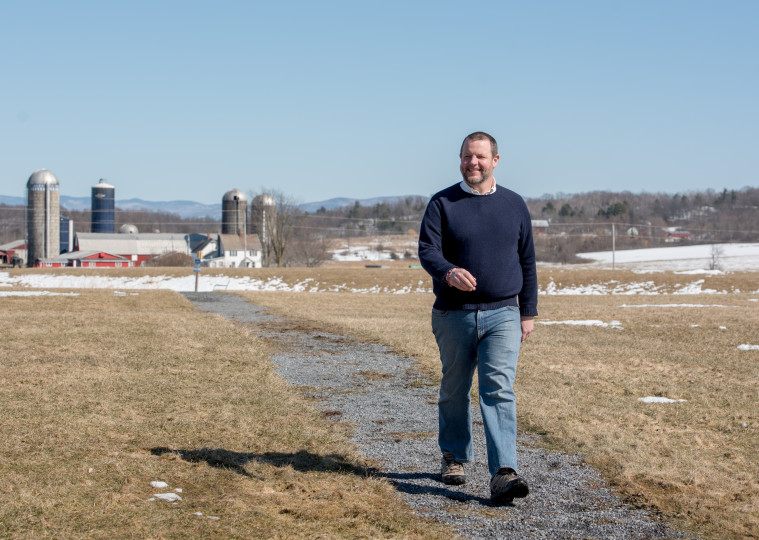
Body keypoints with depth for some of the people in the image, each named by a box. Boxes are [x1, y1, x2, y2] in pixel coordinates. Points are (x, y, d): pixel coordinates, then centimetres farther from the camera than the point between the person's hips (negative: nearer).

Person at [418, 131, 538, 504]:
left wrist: (528, 312, 10)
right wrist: (449, 273, -31)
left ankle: (503, 474, -20)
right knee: (455, 390, 12)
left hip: (502, 315, 0)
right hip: (454, 316, 0)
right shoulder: (442, 204, 2)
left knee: (499, 390, -12)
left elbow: (527, 261, 13)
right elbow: (427, 250, -9)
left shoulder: (514, 205, 9)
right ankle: (454, 458, 32)